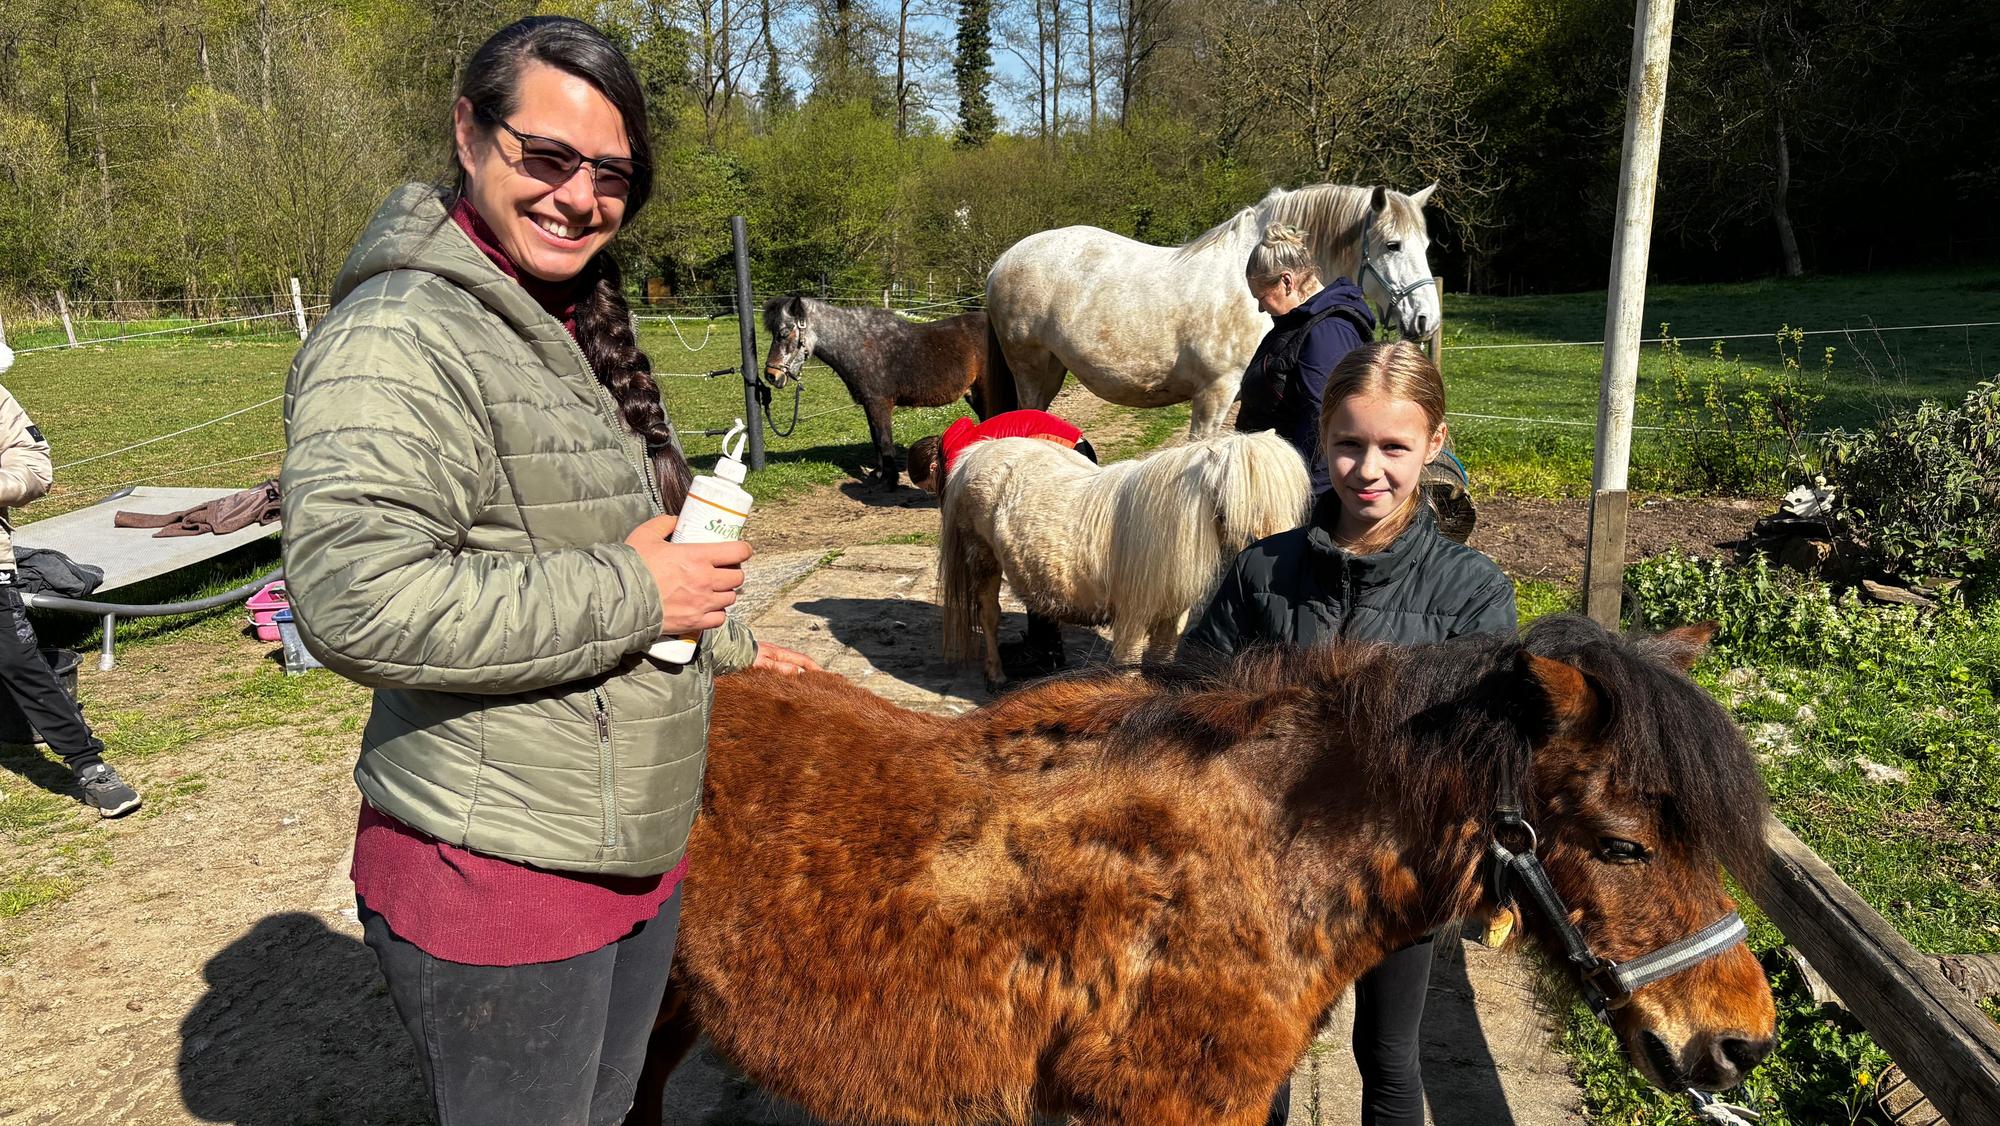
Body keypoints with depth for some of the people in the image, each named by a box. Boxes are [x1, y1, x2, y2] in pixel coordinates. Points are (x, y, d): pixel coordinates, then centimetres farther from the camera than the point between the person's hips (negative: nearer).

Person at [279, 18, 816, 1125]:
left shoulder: (571, 328, 13)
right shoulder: (402, 338, -18)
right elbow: (352, 598, -30)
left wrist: (726, 641, 28)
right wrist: (632, 594, -24)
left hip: (636, 854, 9)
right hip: (498, 881, -9)